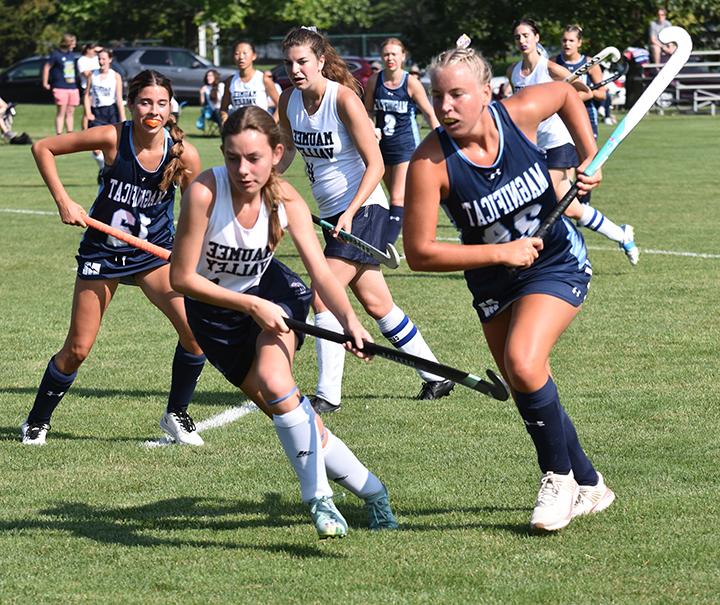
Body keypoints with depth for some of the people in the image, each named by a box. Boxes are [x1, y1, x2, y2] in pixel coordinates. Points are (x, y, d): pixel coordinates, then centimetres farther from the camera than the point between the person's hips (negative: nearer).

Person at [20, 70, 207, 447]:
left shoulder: (183, 154, -14)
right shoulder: (112, 138, -18)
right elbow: (43, 148, -9)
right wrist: (62, 201, -16)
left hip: (154, 253, 1)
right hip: (103, 252, -1)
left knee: (195, 329, -17)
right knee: (77, 350, 2)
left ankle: (176, 415, 5)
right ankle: (37, 421, 26)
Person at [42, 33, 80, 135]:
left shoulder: (71, 54, 14)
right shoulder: (56, 54, -6)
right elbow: (46, 67, -3)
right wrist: (45, 83, -4)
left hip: (72, 87, 7)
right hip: (60, 88, -7)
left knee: (70, 113, 10)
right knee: (61, 113, -7)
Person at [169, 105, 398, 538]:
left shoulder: (286, 201, -19)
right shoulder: (204, 192, -29)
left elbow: (322, 272, -21)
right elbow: (181, 277, -24)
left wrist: (350, 321, -39)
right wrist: (252, 306, -28)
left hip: (271, 292, 0)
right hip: (215, 310, 0)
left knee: (273, 382, -27)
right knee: (286, 409, -6)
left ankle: (318, 496, -16)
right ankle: (370, 491, 7)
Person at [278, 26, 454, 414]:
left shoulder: (344, 99, -18)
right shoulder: (289, 101, 1)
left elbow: (375, 164, -17)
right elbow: (288, 150, 16)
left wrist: (350, 213, -25)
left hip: (362, 209, -8)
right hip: (333, 214, 8)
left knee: (323, 298, -15)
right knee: (377, 305, 12)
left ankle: (328, 395, -9)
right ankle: (436, 378, 24)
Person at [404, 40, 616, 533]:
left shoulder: (520, 113, -19)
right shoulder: (430, 163, -23)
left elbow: (565, 92, 6)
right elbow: (420, 253, -22)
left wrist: (590, 156, -2)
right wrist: (502, 252, -23)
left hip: (558, 264, -2)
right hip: (494, 282, 2)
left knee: (523, 363, -24)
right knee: (528, 386, 8)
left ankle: (560, 477, -3)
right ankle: (588, 487, 31)